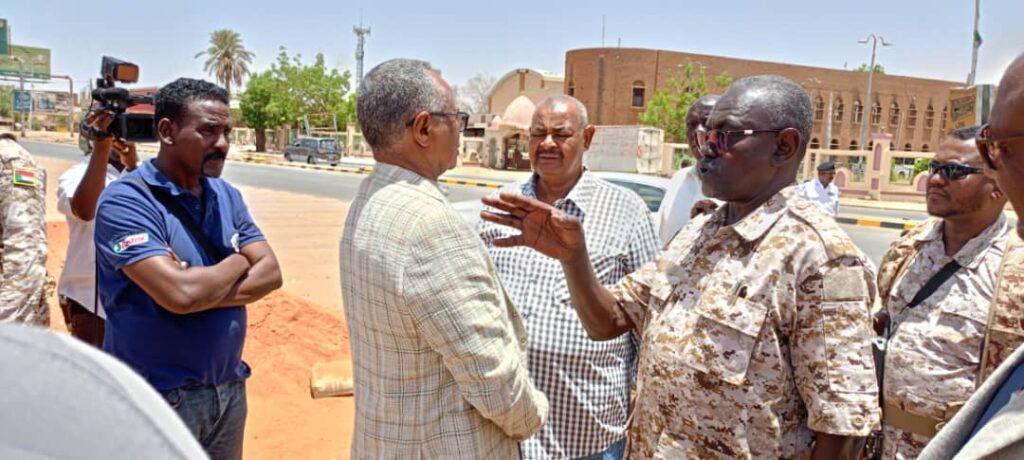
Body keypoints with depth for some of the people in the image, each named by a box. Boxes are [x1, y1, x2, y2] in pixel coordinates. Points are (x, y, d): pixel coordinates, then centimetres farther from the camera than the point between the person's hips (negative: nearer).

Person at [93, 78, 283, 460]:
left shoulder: (226, 196, 5)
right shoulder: (126, 201, -17)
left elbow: (271, 273, -3)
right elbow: (179, 294, -28)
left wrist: (202, 291, -19)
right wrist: (239, 262, -10)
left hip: (229, 388, 6)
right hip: (159, 397, -6)